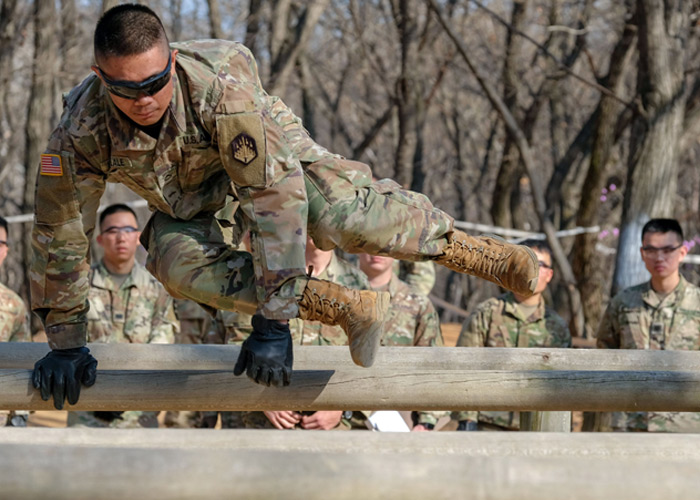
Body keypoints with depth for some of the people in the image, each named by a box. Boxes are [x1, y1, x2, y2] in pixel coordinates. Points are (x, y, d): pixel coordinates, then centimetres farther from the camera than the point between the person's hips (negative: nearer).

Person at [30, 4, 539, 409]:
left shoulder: (220, 88, -42)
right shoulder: (81, 132, -33)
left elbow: (276, 196, -41)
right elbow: (60, 234, -19)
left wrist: (272, 324, -42)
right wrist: (66, 343, -11)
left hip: (269, 153, -3)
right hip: (188, 204, 3)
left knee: (348, 218, -27)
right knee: (177, 264, -28)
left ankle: (489, 254, -5)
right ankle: (349, 310, -21)